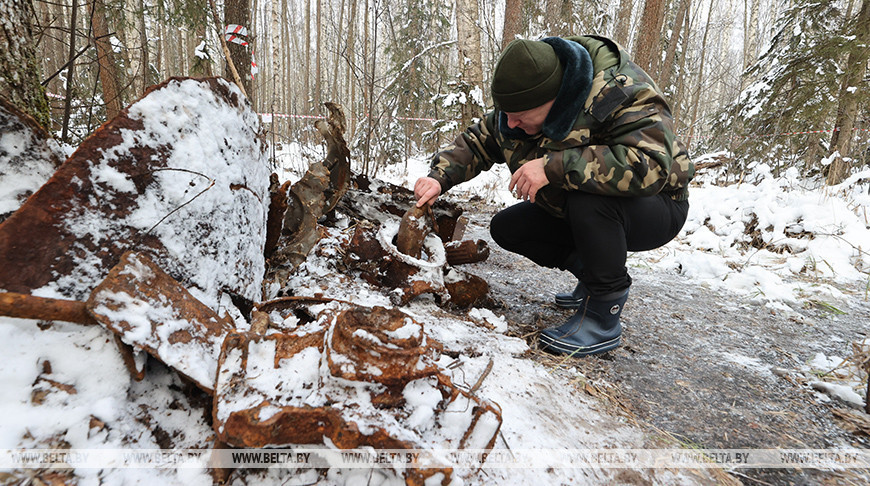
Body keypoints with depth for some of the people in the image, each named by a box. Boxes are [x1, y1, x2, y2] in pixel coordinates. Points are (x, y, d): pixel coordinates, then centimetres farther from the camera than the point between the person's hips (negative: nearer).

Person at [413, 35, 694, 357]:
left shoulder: (623, 95, -31)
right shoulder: (519, 104, -8)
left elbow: (650, 166, -45)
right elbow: (479, 141, 3)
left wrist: (555, 165, -46)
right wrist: (440, 177, -14)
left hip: (656, 210, -7)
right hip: (577, 212, 7)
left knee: (589, 199, -39)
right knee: (506, 228, -2)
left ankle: (603, 319, -21)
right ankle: (593, 276, 9)